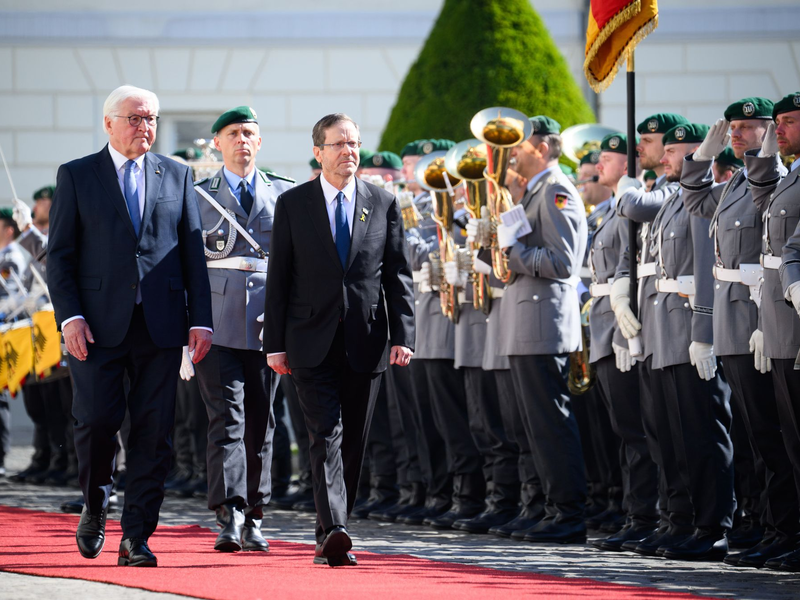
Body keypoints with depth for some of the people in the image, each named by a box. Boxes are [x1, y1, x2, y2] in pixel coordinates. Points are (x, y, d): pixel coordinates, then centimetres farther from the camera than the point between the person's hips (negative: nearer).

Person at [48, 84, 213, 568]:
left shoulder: (177, 176, 13)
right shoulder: (77, 176, 7)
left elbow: (193, 251, 11)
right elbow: (60, 254, 3)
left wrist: (201, 320, 2)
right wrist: (70, 316, -10)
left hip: (161, 323, 2)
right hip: (99, 323, -2)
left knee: (154, 431, -2)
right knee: (97, 420, -8)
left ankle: (136, 538, 2)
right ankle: (96, 504, 20)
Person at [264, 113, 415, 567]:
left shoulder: (384, 204, 7)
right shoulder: (292, 204, 4)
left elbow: (398, 275, 7)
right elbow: (278, 278, 4)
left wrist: (403, 336, -3)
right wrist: (275, 344, -1)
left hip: (366, 342, 2)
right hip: (312, 342, -2)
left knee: (353, 443, 5)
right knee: (327, 434, -15)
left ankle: (331, 537, 15)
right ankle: (333, 532, -25)